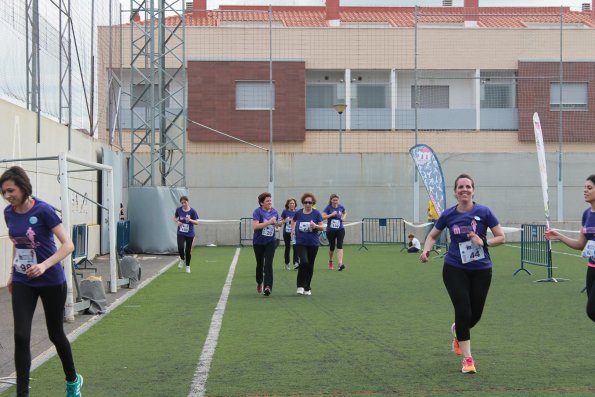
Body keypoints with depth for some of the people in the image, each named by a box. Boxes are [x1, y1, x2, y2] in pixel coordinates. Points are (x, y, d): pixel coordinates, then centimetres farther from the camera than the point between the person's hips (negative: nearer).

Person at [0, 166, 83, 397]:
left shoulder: (43, 210, -19)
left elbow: (68, 245, -21)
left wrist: (44, 265, -32)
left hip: (51, 282, -4)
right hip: (23, 283, 4)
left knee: (55, 334, 11)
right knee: (21, 337, -8)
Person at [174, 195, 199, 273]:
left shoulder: (192, 211, -9)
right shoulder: (178, 210, -3)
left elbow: (196, 222, -6)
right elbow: (175, 218, 14)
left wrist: (190, 220, -25)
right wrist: (177, 222, -8)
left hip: (190, 234, -1)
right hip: (181, 233, 1)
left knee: (188, 251, 5)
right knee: (180, 248, -19)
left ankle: (188, 266, 26)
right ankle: (182, 259, 14)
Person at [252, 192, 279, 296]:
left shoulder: (274, 211, 2)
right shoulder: (258, 211, -12)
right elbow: (255, 226, -24)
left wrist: (277, 223, 3)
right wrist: (269, 222, -26)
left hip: (270, 242, 2)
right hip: (258, 242, -2)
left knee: (268, 264, -12)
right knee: (260, 264, 13)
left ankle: (268, 287, -19)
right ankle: (259, 283, 39)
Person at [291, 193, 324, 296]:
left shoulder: (316, 213, -3)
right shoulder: (298, 213, 1)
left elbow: (322, 227, -2)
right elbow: (293, 220, 23)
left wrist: (316, 226, -20)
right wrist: (293, 229, 11)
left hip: (313, 243, 1)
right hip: (300, 243, -1)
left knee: (310, 265, 7)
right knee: (304, 262, -21)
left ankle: (307, 288, 21)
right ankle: (300, 286, -9)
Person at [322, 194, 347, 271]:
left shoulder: (341, 207, 2)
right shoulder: (328, 208, -9)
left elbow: (345, 213, 24)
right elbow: (322, 217, -19)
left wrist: (343, 217, 5)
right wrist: (331, 214, -27)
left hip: (340, 230, 1)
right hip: (330, 230, -1)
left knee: (339, 246, -14)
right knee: (331, 247, 9)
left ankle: (340, 264, -23)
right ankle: (330, 261, 37)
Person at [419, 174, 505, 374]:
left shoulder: (484, 212, -7)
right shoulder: (448, 215, -2)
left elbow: (501, 237, -3)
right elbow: (432, 235, 12)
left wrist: (483, 242, -21)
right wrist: (426, 250, -7)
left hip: (481, 270, 1)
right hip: (455, 269, -1)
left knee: (475, 314, 8)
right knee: (463, 310, -12)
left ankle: (457, 331, 45)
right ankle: (467, 358, 0)